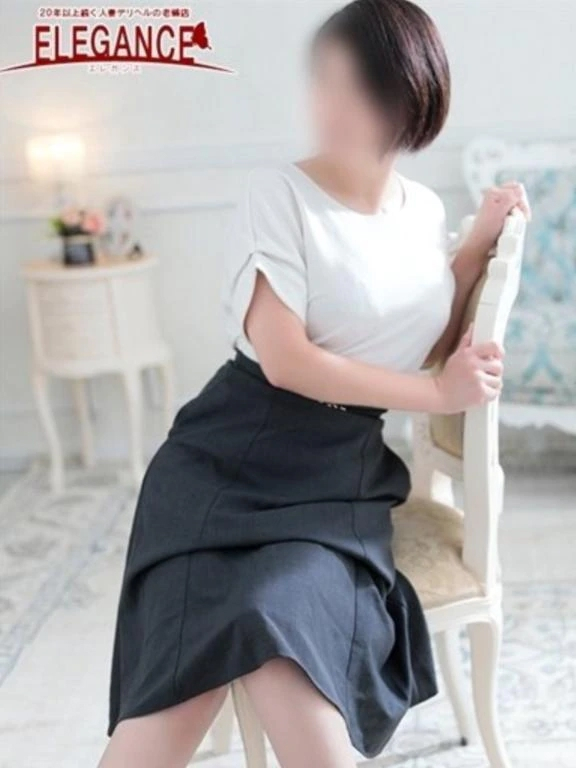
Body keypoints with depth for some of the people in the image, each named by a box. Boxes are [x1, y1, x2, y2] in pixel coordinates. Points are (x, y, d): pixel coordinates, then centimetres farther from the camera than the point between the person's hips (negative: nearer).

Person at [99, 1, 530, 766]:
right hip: (233, 458, -3)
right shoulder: (279, 192, -6)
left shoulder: (425, 210, 10)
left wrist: (480, 241, 10)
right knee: (177, 692, -23)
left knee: (292, 662, -28)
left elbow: (432, 344, 18)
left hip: (342, 473, 3)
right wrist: (438, 396, -8)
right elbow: (285, 359, -13)